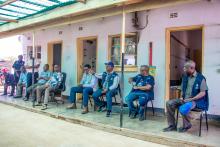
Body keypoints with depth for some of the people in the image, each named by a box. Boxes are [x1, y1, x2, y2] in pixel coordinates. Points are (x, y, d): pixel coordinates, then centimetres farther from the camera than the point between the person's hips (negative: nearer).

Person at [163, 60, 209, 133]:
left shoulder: (200, 78, -11)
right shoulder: (185, 77, 9)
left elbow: (203, 93, -13)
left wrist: (191, 99, -19)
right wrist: (182, 97, 0)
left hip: (195, 100, -7)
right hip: (184, 99, 7)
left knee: (183, 109, -35)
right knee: (169, 103, -12)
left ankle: (186, 125, -3)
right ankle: (172, 125, -4)